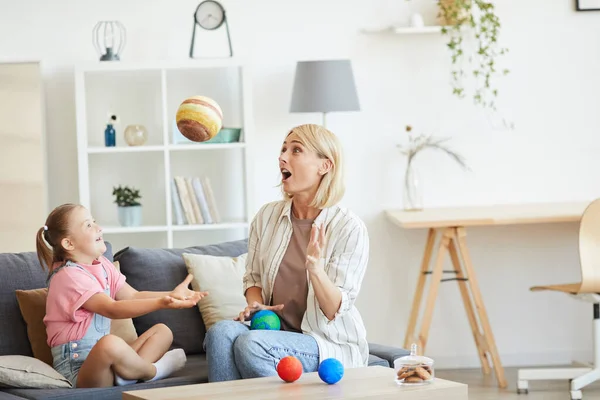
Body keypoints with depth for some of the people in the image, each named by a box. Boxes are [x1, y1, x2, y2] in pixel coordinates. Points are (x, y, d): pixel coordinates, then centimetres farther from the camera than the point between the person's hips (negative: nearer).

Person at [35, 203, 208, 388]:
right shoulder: (69, 275, -16)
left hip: (103, 358, 10)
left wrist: (171, 295, -13)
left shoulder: (102, 265, 13)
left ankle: (126, 373, -18)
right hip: (77, 366, -10)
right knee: (111, 343, -40)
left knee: (162, 331, 12)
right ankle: (153, 371, -8)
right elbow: (112, 309, -25)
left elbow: (133, 297, 4)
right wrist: (161, 303, -36)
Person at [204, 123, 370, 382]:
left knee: (250, 344, -32)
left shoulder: (349, 228, -9)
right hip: (276, 332, 5)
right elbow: (253, 276, 20)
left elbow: (335, 311, -10)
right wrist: (256, 306, -3)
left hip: (331, 343, -5)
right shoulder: (267, 216, 7)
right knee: (221, 332, -28)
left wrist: (315, 268, -29)